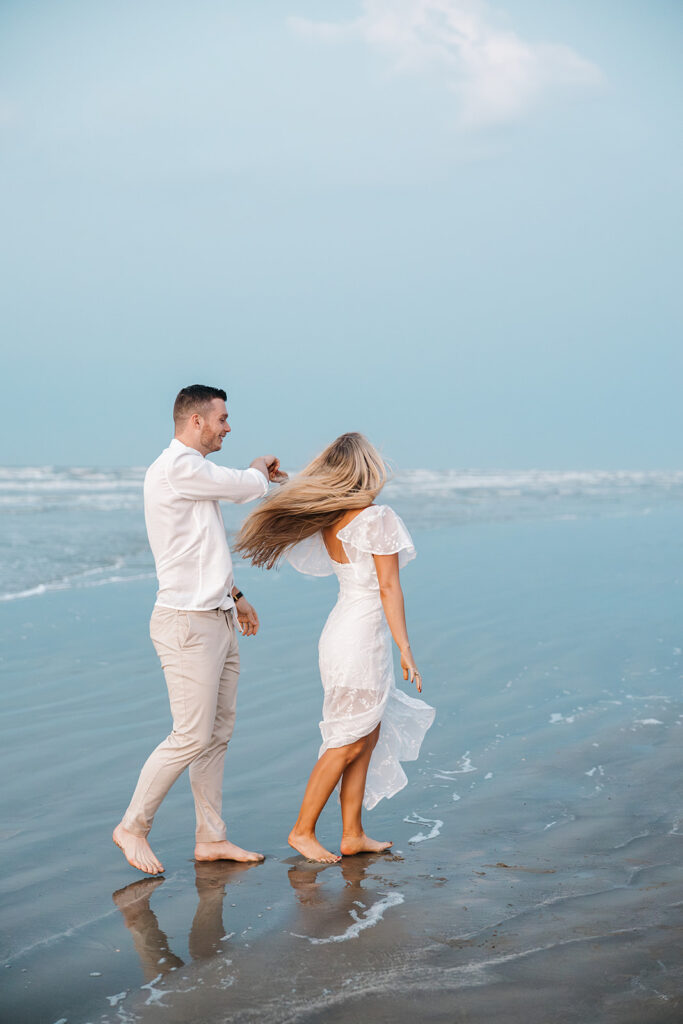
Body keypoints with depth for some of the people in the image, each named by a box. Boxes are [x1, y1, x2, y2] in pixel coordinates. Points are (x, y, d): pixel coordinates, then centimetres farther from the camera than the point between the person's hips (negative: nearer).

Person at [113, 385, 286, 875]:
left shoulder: (193, 469, 17)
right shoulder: (176, 467, -16)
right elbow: (247, 488, -13)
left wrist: (235, 594, 32)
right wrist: (260, 467, 11)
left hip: (217, 618, 10)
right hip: (189, 622, -10)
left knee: (219, 734, 11)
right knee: (192, 737, -7)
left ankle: (212, 838, 18)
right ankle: (133, 827, 8)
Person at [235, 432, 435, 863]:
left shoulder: (326, 521, 4)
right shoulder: (377, 518, -16)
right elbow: (389, 589, -17)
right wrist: (406, 649, -14)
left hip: (344, 630, 8)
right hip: (362, 638, -8)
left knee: (370, 735, 15)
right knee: (348, 743, 2)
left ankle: (353, 834, 19)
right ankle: (303, 830, 10)